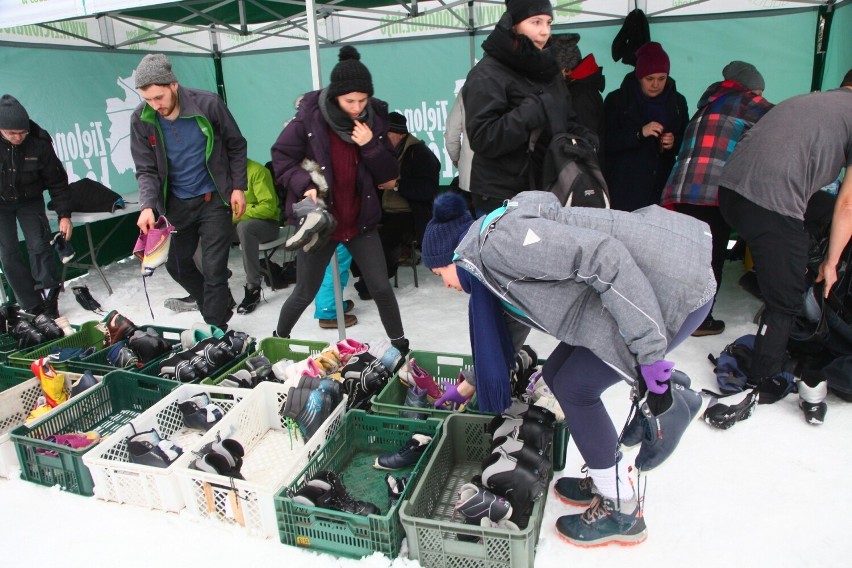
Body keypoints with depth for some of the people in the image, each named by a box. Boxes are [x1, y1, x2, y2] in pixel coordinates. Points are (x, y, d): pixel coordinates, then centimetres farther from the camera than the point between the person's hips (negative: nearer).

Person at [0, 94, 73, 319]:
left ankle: (49, 302, 3)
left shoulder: (39, 141, -21)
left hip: (29, 200, 0)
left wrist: (64, 214, -14)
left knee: (39, 247, -7)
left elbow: (57, 180, -12)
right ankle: (33, 308, 3)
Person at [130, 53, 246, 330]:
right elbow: (146, 170, -6)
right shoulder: (141, 120, -9)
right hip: (176, 203, 4)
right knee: (177, 265, 16)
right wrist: (148, 206, -23)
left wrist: (239, 187, -6)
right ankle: (221, 307, 38)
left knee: (213, 270, -6)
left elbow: (236, 146, -2)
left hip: (213, 200, -4)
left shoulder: (207, 104, -16)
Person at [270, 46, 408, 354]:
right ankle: (279, 338, 38)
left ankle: (400, 346, 24)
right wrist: (304, 185, -22)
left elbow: (390, 174, -2)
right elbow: (281, 157, -5)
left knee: (382, 289, 4)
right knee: (305, 293, 11)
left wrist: (371, 146, -19)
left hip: (361, 221, 3)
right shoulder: (309, 117, -14)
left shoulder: (373, 120, -3)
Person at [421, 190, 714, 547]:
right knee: (556, 376, 10)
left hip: (675, 287, -9)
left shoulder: (500, 239, -18)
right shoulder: (490, 267, 13)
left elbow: (603, 257, -27)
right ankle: (606, 481, 29)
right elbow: (504, 337, 27)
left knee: (574, 387, -2)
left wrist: (649, 353, -26)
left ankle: (621, 512, 17)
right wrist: (467, 386, 38)